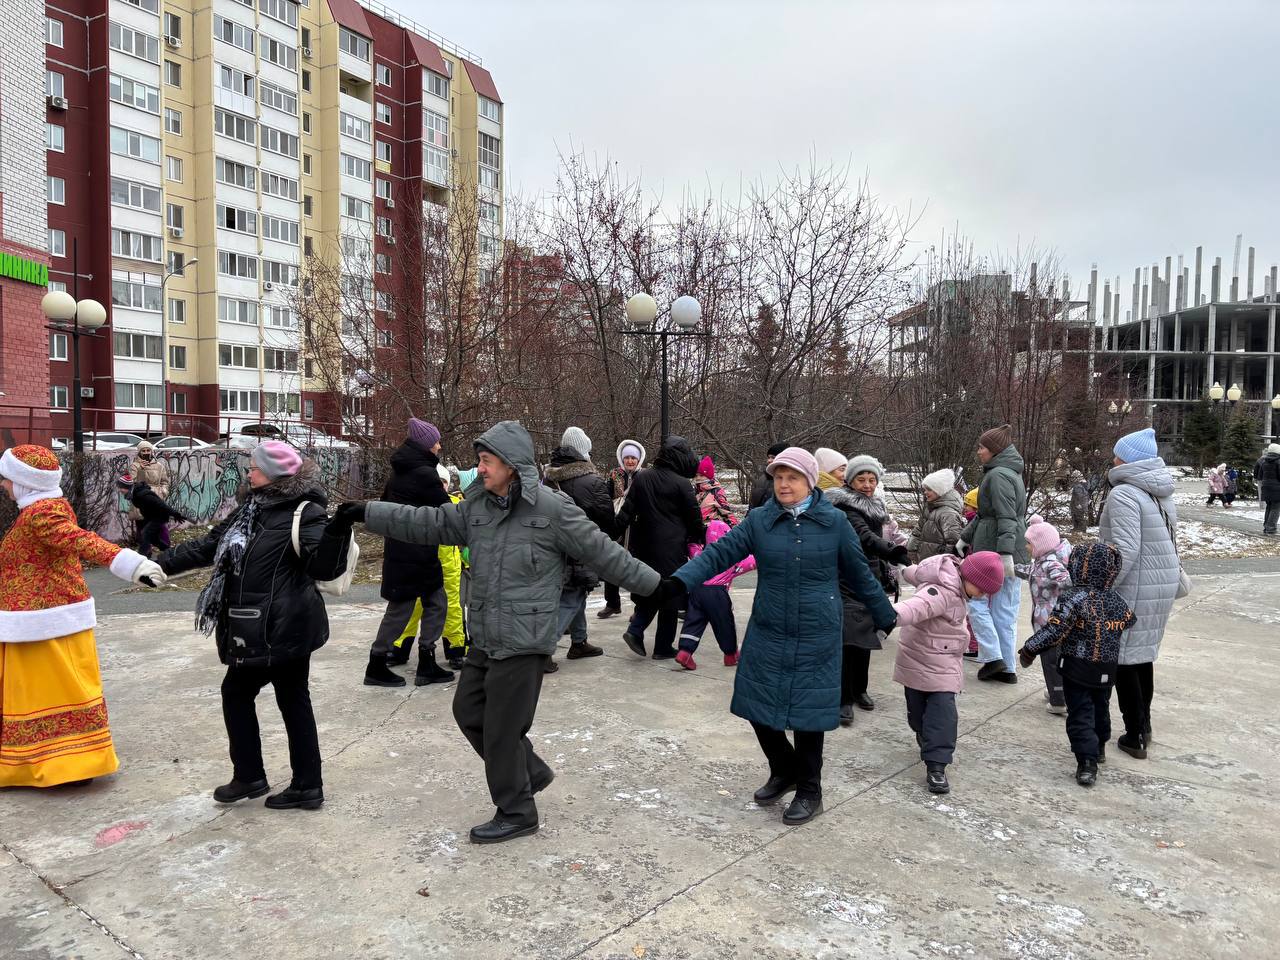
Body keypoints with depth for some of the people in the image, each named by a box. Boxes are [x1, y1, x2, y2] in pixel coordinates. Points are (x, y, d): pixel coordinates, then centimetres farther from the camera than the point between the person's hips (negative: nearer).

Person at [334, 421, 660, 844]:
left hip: (524, 641, -8)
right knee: (468, 710, 17)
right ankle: (530, 772, 35)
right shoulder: (476, 505, 5)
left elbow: (603, 552, -8)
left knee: (502, 729, 1)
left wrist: (655, 584, -4)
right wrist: (366, 513, 4)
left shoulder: (552, 509, -14)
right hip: (485, 637, 8)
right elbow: (428, 523, 9)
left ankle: (516, 813, 23)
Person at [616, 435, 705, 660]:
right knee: (670, 597, 7)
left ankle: (635, 631, 1)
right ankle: (663, 647, 13)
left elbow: (627, 511, 1)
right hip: (672, 548, -5)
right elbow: (694, 517, -2)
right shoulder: (682, 484, -11)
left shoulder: (641, 478, 2)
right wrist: (700, 537, 15)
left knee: (648, 592, 19)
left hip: (644, 546, 5)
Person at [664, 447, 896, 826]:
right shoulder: (759, 520, -2)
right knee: (758, 707, 7)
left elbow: (859, 573, 6)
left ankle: (809, 791, 28)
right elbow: (719, 553, -9)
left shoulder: (834, 522, -4)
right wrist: (679, 581, -23)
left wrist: (884, 616, 16)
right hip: (767, 635, 2)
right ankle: (784, 770, 35)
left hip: (816, 638, -2)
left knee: (808, 713, 5)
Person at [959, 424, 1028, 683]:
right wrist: (965, 538, 28)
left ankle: (992, 657, 0)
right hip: (1015, 552, 9)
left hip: (993, 551, -9)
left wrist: (1004, 552, -28)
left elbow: (1006, 517, -22)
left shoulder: (998, 475, -13)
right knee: (1006, 610, 11)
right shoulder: (1011, 472, 18)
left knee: (975, 599, 3)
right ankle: (1008, 668, 15)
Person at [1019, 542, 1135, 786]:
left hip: (1077, 670, -6)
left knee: (1080, 714, 0)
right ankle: (1099, 748, 42)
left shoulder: (1074, 599, -20)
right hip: (1107, 671, 6)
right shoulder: (1118, 602, 0)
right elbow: (1129, 623, 16)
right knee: (1101, 708, 25)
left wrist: (1030, 649, -16)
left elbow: (1053, 630, -24)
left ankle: (1087, 762, -8)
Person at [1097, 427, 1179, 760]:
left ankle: (1135, 737, 9)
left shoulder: (1124, 494, -18)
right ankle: (1144, 725, 31)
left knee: (1123, 660, 3)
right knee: (1143, 655, 20)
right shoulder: (1162, 493, 9)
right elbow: (1169, 542, 12)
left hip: (1134, 588, -9)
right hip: (1163, 584, 9)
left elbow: (1125, 550, -25)